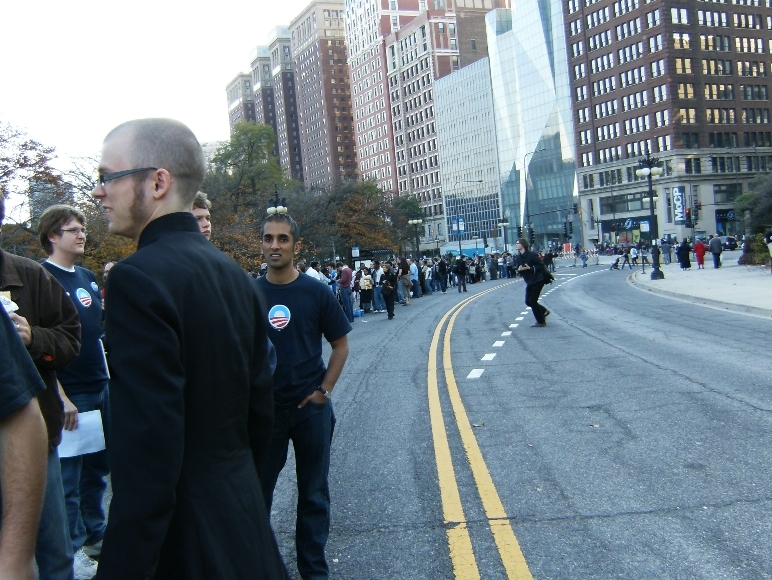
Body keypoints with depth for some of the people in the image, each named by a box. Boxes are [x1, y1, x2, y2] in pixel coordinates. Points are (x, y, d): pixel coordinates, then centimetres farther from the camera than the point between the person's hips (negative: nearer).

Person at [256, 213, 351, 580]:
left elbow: (340, 345, 2)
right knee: (257, 491, 10)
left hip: (311, 409, -1)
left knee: (313, 493, 10)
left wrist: (324, 390, -6)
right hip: (263, 409, 1)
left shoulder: (315, 293, -5)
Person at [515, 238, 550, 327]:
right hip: (529, 282, 8)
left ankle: (541, 321, 7)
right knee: (528, 302, 8)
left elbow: (541, 265, -16)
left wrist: (530, 268, -25)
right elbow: (518, 270, 11)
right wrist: (519, 270, -12)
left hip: (537, 280, -8)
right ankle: (544, 311, 29)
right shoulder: (518, 257, 5)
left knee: (532, 301, -7)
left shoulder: (532, 254, -16)